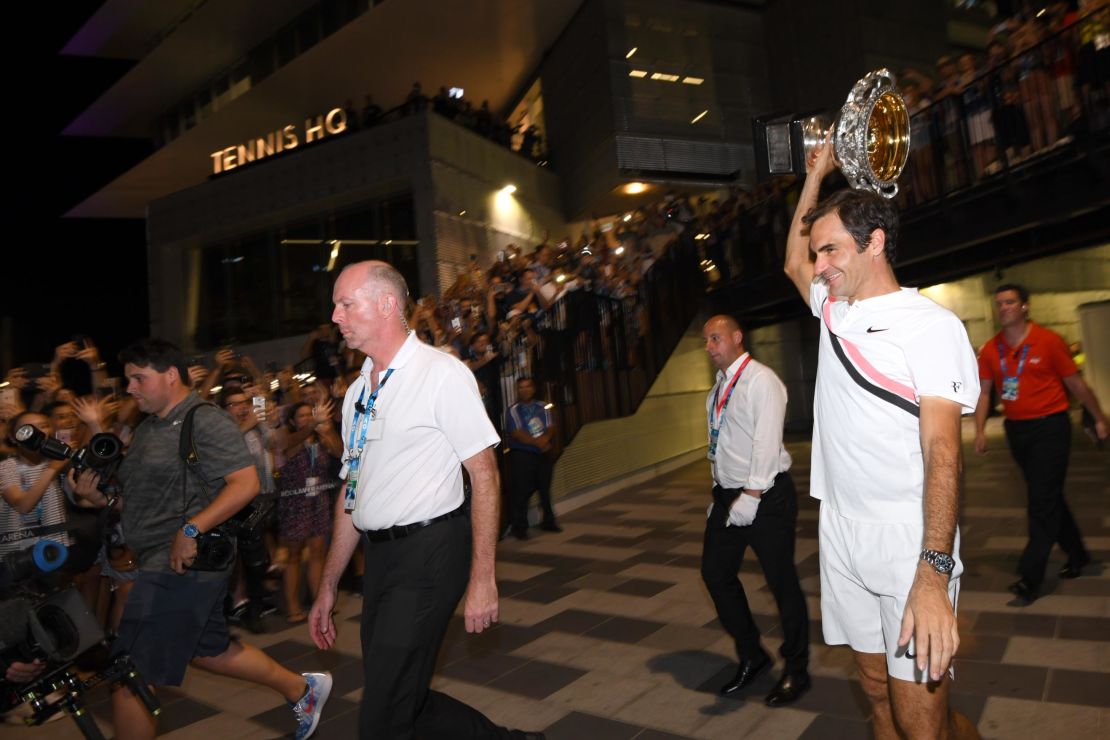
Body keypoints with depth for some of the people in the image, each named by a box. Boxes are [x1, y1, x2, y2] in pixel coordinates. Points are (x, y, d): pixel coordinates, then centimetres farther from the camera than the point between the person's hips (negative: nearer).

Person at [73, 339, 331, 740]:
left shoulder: (206, 422, -14)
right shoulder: (148, 429, 15)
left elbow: (246, 483, -23)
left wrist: (190, 530, -28)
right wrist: (100, 495, 3)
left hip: (184, 563, -10)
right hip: (157, 563, 10)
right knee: (209, 650, 21)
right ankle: (302, 689, 36)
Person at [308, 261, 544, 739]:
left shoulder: (441, 374, -10)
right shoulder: (357, 393, 11)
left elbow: (485, 475, -13)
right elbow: (352, 491, 16)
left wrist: (482, 579, -17)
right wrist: (328, 587, 17)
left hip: (428, 555, -7)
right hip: (378, 557, 8)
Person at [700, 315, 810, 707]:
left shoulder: (761, 380, -13)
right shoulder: (719, 387, 11)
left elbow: (767, 442, -21)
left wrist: (751, 496, -26)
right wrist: (720, 493, 11)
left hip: (765, 494, -8)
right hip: (728, 493, 8)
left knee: (781, 581, 4)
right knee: (715, 572, 11)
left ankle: (795, 670, 24)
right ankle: (751, 655, 30)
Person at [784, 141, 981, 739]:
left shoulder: (931, 326, -11)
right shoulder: (834, 309, 10)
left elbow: (942, 451, -19)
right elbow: (792, 260, 30)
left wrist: (933, 575, -26)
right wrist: (815, 175, 25)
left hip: (909, 547, -6)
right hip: (841, 537, 6)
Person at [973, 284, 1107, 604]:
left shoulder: (1048, 341, -9)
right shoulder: (990, 350, 2)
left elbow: (1075, 383, -1)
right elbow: (984, 391, 6)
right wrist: (980, 430, -2)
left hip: (1049, 426, -5)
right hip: (1016, 430, 5)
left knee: (1042, 502, -6)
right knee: (1047, 497, 17)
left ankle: (1030, 578, -4)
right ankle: (1076, 554, 36)